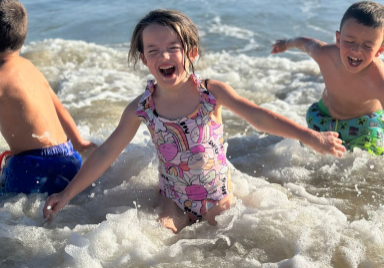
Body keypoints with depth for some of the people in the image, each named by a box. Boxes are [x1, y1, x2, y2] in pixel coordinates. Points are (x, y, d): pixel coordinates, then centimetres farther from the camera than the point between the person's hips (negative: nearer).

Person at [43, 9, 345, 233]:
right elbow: (106, 154, -8)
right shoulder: (141, 108, -14)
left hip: (218, 194, 0)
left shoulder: (212, 92, -18)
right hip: (174, 199, 1)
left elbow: (258, 116, -23)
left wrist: (310, 136, -33)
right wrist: (67, 194, -6)